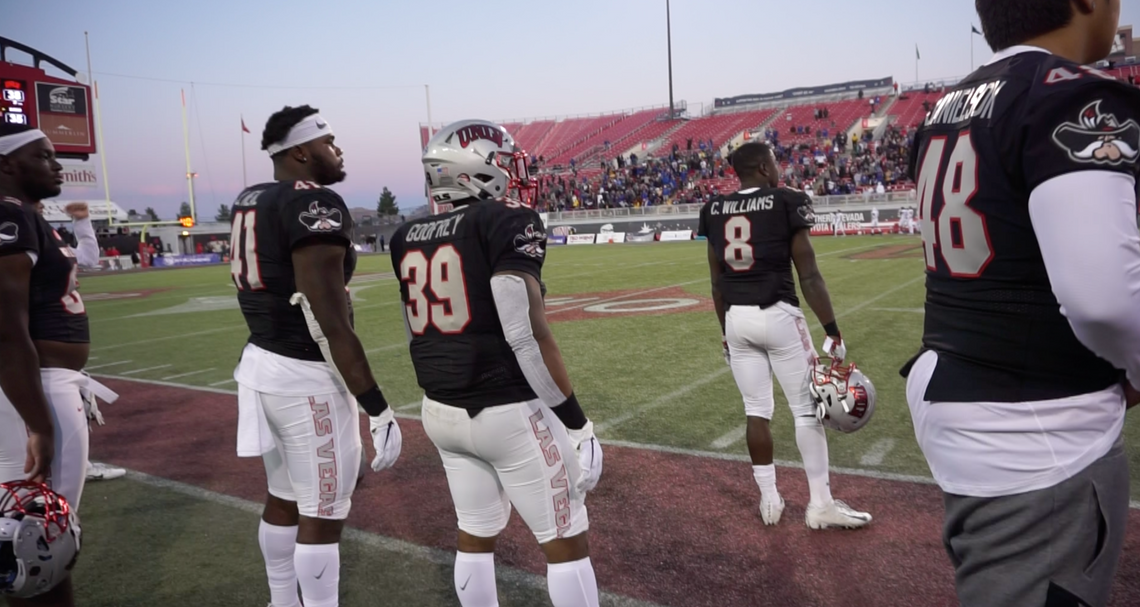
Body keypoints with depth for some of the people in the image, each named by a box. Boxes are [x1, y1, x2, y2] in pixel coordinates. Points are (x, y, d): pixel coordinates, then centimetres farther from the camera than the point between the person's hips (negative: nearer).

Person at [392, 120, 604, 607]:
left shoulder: (409, 239, 6)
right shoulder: (508, 222, -15)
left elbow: (418, 334, 12)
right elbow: (527, 335, -20)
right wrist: (577, 422, -14)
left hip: (443, 413, 7)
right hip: (509, 413, -7)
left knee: (475, 533, 21)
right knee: (565, 541, 8)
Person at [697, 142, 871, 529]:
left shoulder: (715, 210, 7)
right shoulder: (787, 203, -6)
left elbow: (717, 281, 10)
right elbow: (809, 276, -9)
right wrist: (832, 331, -6)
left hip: (737, 318, 5)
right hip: (778, 315, -4)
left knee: (756, 411, 12)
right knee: (807, 408, 7)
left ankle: (769, 500, 20)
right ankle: (820, 503, 14)